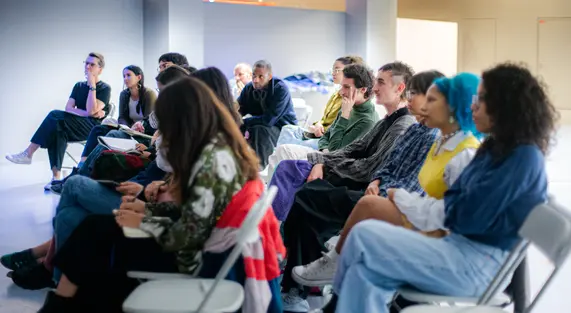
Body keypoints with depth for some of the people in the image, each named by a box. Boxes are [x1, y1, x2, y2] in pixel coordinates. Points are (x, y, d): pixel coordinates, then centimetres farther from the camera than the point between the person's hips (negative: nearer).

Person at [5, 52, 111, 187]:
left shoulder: (105, 88, 0)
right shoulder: (78, 86, 18)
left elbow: (91, 110, -16)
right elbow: (68, 109, 4)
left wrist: (92, 85, -13)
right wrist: (87, 113, -12)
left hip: (93, 128, -6)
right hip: (75, 127, 6)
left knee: (55, 115, -28)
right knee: (58, 129, -31)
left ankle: (28, 154, -23)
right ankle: (56, 176, -35)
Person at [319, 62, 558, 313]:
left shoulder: (524, 157, -15)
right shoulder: (496, 148, 15)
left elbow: (471, 217, -19)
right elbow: (455, 199, 15)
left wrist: (439, 211, 1)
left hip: (479, 264, -9)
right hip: (461, 245, 9)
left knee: (364, 237, -15)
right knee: (367, 270, -11)